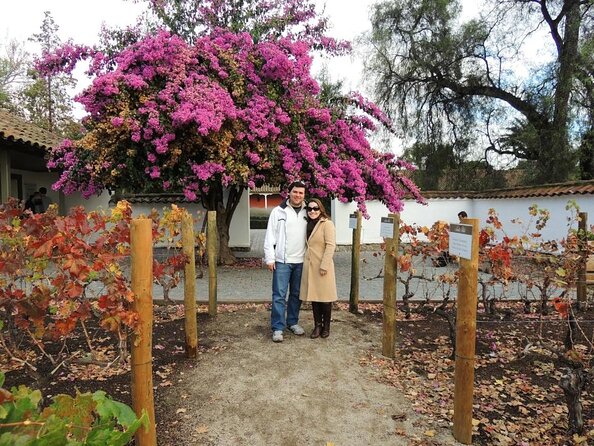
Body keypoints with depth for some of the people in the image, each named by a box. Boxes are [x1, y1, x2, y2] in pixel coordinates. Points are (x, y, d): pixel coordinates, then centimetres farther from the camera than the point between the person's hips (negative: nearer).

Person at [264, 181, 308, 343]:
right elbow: (270, 236, -4)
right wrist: (270, 258, -9)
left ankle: (292, 322, 28)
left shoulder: (307, 212, 7)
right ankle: (278, 327, 6)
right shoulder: (279, 211, -2)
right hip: (282, 260, -3)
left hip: (301, 261, 4)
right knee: (279, 295, -2)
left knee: (296, 294, 13)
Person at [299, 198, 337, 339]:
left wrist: (324, 265, -18)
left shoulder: (327, 223, -9)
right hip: (309, 266, 6)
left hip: (322, 267, -6)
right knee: (314, 296, 10)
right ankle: (317, 325, 21)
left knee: (325, 297, 4)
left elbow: (331, 245, -15)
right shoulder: (309, 224, 13)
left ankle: (326, 326, 20)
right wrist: (305, 262, 11)